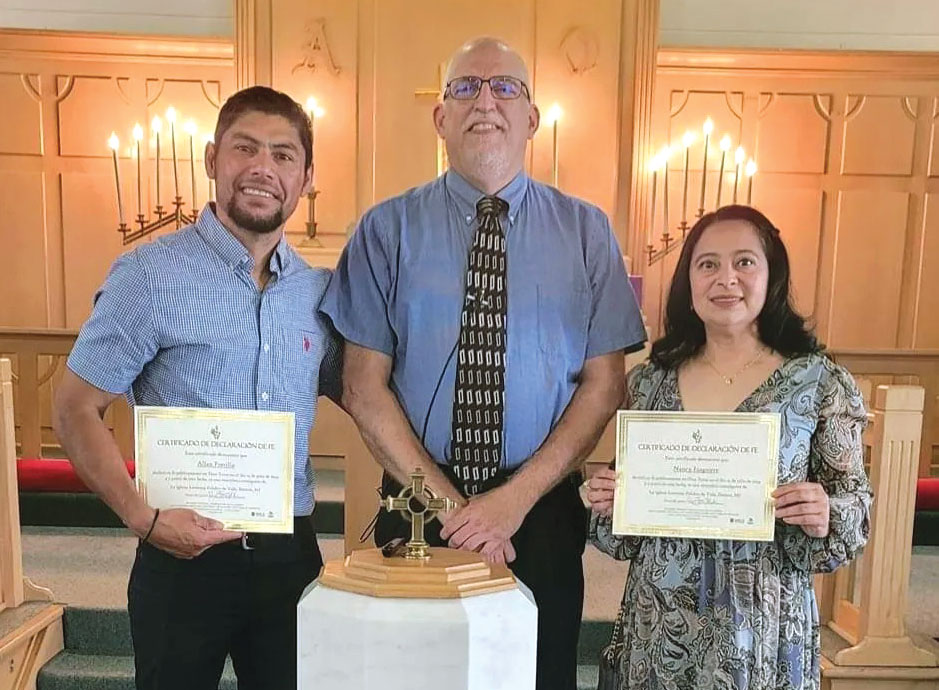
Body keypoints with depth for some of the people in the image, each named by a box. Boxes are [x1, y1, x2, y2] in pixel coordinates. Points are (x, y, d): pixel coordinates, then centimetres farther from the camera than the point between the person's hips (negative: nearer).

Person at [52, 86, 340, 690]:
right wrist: (143, 519, -17)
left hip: (292, 551, 4)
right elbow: (77, 410, -6)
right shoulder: (150, 275, -9)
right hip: (185, 553, -3)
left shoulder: (321, 290, 4)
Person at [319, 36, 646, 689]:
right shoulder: (387, 230, -2)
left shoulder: (586, 231, 0)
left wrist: (516, 499, -13)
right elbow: (364, 387, -5)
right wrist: (447, 502, -12)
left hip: (542, 513, 1)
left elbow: (604, 384, -4)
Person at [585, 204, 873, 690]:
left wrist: (825, 518, -19)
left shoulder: (819, 381, -7)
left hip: (763, 625, -2)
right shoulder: (650, 379, 0)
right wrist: (609, 504, -11)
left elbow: (854, 500, 1)